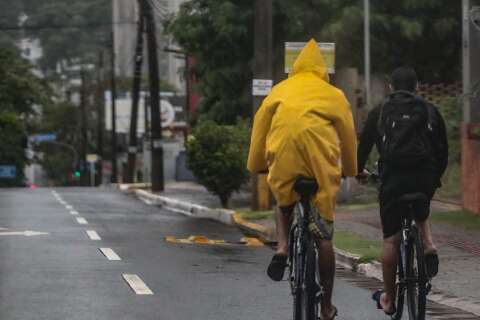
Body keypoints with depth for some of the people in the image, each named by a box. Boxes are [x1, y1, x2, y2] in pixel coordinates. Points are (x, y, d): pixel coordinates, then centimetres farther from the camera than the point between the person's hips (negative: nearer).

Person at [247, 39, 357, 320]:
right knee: (324, 237, 7)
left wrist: (256, 165, 25)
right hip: (321, 160, -1)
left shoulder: (280, 90, 22)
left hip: (283, 156, 1)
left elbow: (260, 125, 18)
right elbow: (348, 134, 22)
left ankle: (282, 248, 4)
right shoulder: (334, 95, 20)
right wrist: (350, 170, 35)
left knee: (285, 203, 33)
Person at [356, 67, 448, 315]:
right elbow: (443, 149, 14)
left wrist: (359, 171, 33)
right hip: (425, 179, 2)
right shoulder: (430, 111, 12)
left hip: (393, 179, -2)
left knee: (391, 240, 6)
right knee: (421, 213, 34)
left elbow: (364, 144, 15)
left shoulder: (380, 112, 10)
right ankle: (429, 246, 5)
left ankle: (388, 299, 11)